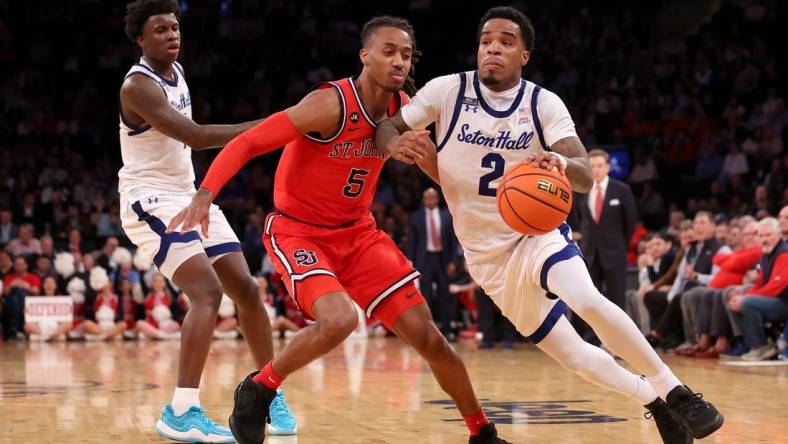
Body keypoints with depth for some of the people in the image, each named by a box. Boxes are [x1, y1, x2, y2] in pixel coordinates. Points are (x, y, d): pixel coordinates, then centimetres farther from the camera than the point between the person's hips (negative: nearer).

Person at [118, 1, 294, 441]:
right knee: (208, 292, -23)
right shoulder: (139, 86, -20)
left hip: (188, 195, 9)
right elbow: (192, 135, -31)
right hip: (152, 200, -9)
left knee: (246, 289, 6)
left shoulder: (177, 71, 9)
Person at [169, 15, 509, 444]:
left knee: (427, 335, 1)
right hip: (297, 231, -6)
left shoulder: (404, 110, -4)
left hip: (357, 232, 6)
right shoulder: (331, 105, -23)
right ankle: (256, 391, -7)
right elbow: (246, 143, -25)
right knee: (339, 319, -32)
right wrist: (205, 193, -39)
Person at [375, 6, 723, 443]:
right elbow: (384, 128, -5)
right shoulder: (447, 91, -9)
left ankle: (674, 392, -18)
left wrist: (560, 163, -45)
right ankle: (654, 400, 21)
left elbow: (585, 177, -20)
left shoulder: (545, 104, -10)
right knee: (572, 355, -1)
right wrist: (397, 143, -30)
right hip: (488, 254, 1)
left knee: (588, 301, -31)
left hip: (538, 231, -1)